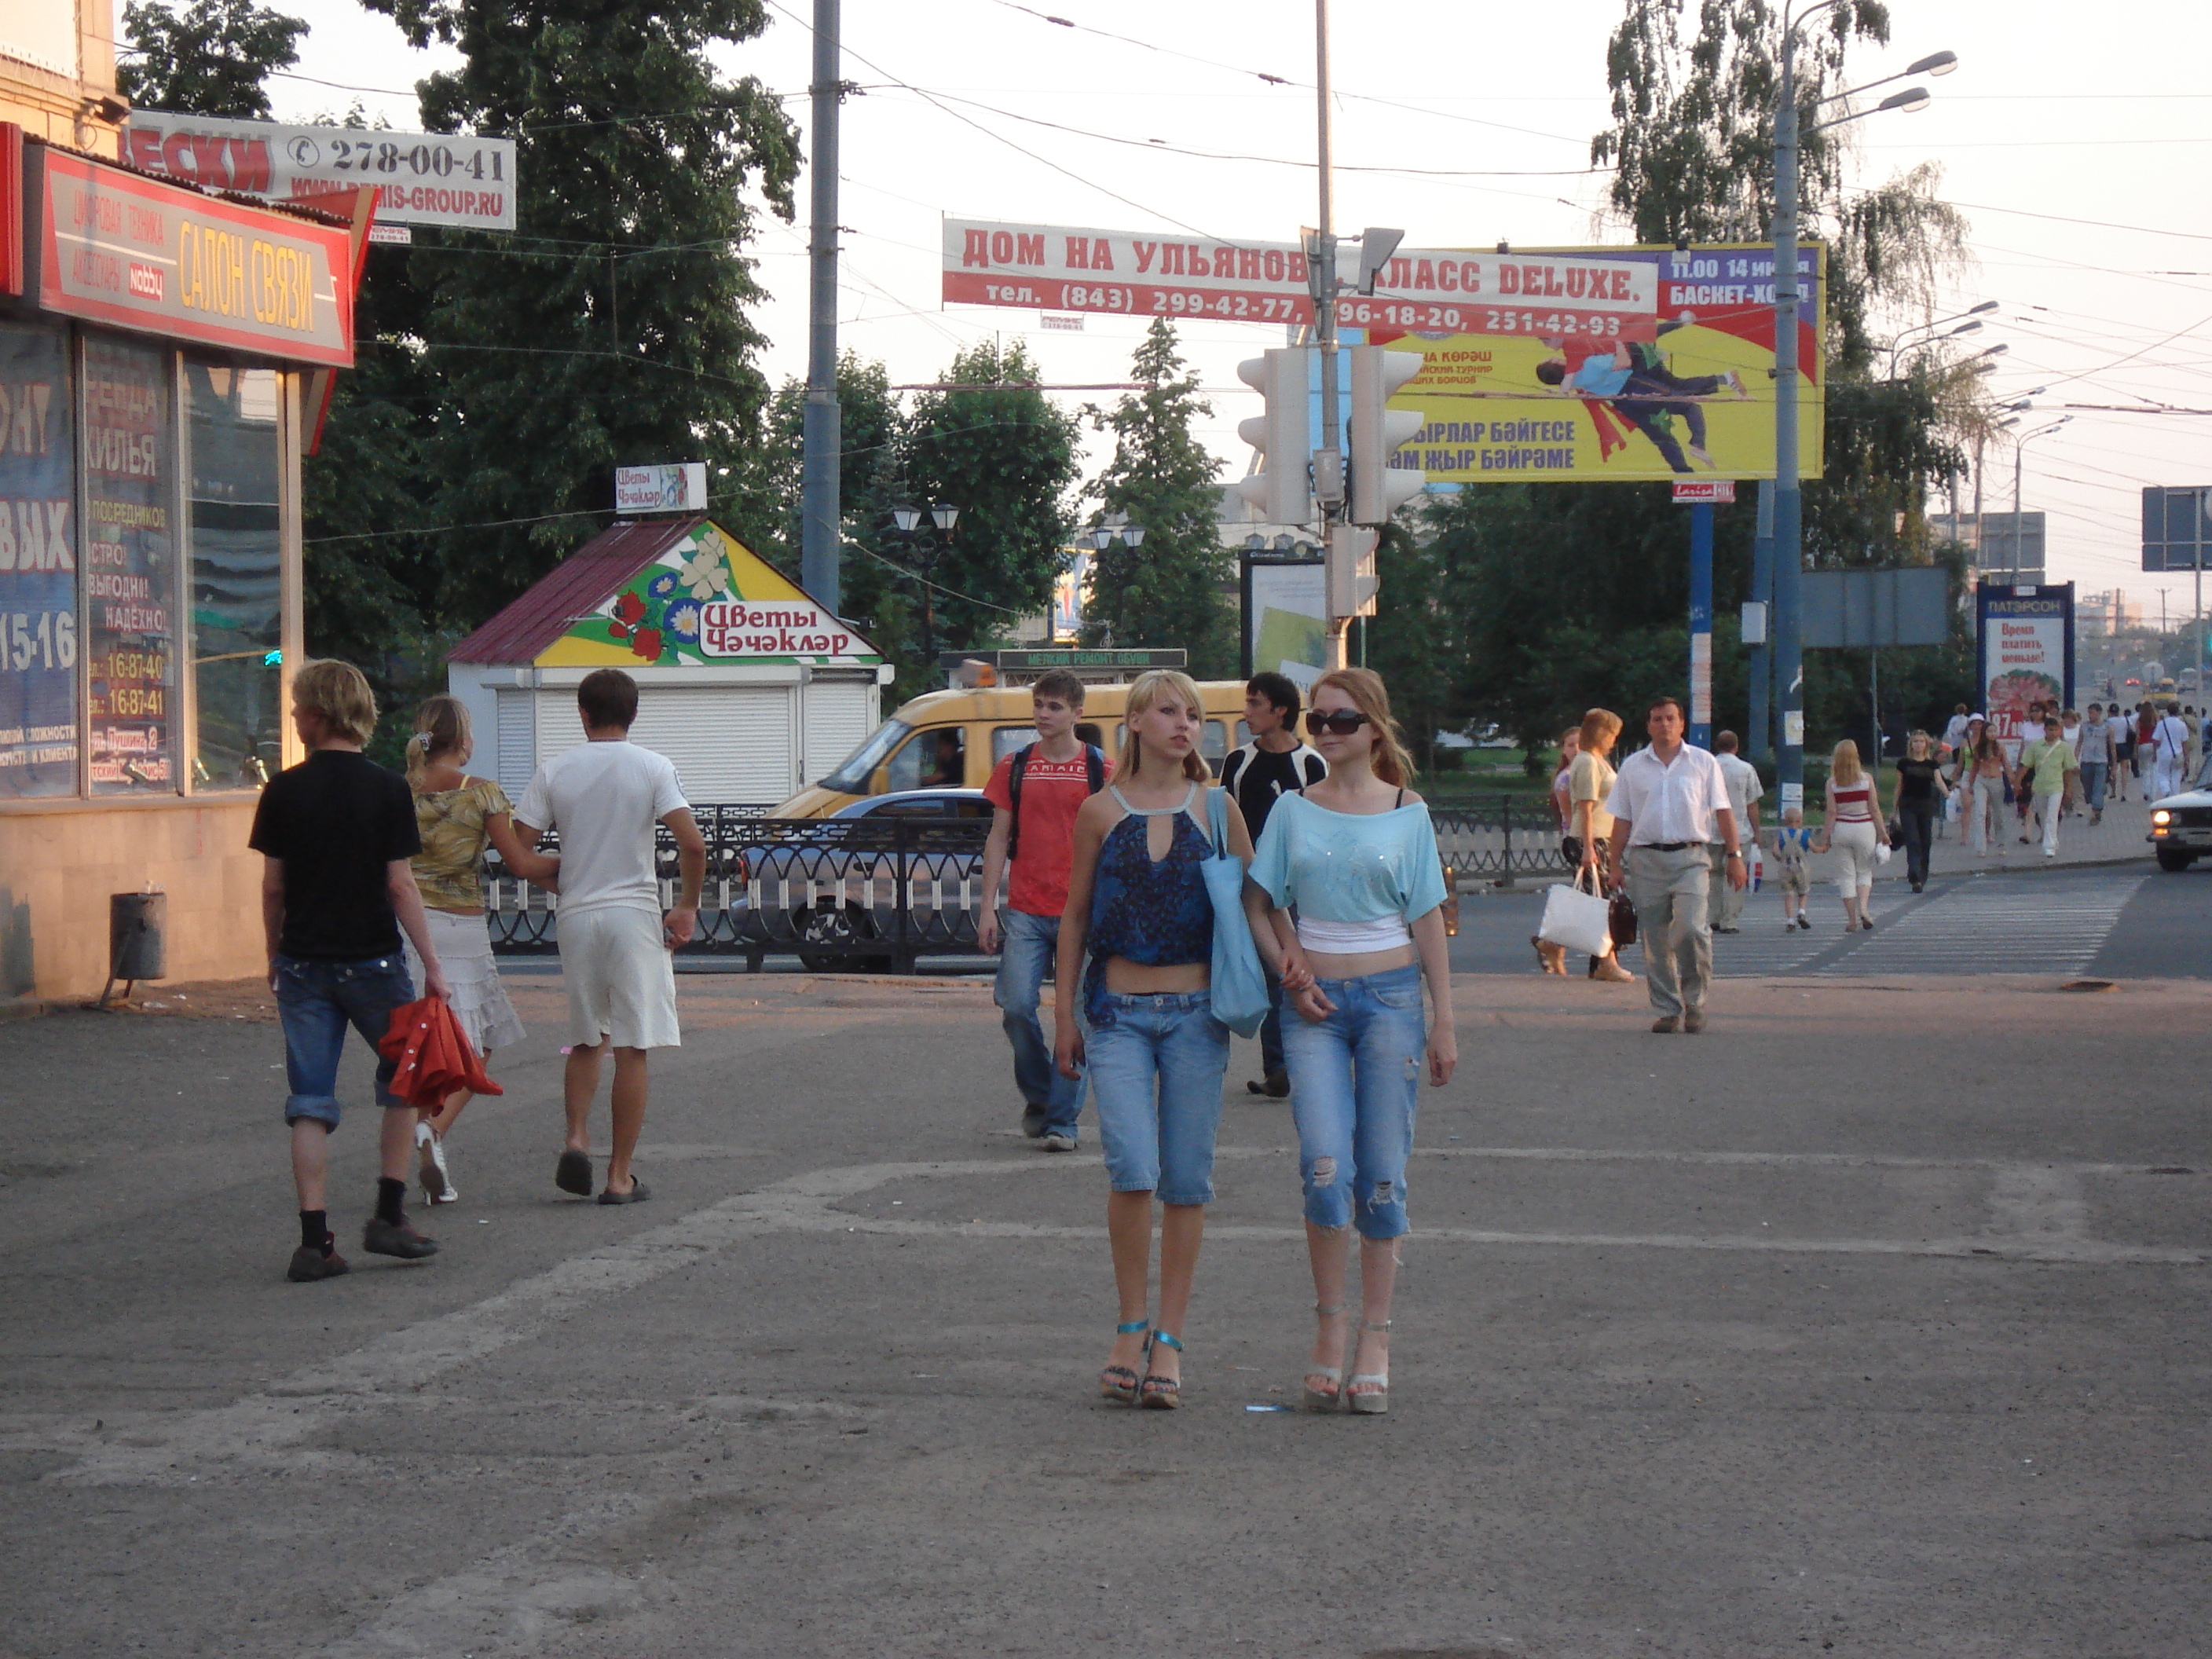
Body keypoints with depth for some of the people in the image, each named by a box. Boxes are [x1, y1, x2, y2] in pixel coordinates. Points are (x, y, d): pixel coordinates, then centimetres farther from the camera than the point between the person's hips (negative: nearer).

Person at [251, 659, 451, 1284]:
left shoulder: (283, 791, -1)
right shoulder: (387, 789, -6)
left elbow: (272, 886, 2)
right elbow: (399, 885, -8)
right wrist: (433, 964, -4)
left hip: (302, 965, 2)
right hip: (372, 961, -2)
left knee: (309, 1105, 4)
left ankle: (314, 1240, -1)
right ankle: (389, 1215, 12)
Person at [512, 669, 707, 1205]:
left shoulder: (554, 771, 2)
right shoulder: (652, 768, -3)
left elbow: (520, 848, -1)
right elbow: (692, 843, -14)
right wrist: (688, 906, -2)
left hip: (576, 915, 2)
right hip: (635, 914, -2)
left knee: (585, 1041, 19)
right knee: (632, 1050, 2)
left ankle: (577, 1137, -2)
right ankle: (620, 1176, 1)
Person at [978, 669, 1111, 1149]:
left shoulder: (1100, 770, 3)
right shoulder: (1014, 768, 8)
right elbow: (998, 839, 11)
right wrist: (988, 909, 5)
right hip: (1025, 911, 2)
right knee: (1016, 1006, -8)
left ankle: (1063, 1119, 6)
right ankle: (1037, 1096, 15)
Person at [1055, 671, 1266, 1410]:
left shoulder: (1217, 809, 5)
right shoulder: (1100, 813, 4)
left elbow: (1252, 903, 8)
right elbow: (1075, 916, 10)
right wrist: (1064, 1012, 7)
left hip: (1195, 1012, 1)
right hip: (1117, 1014, -1)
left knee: (1186, 1182, 2)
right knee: (1132, 1169, -16)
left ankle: (1168, 1341, 11)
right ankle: (1130, 1327, 0)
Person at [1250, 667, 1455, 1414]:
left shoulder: (1409, 814, 4)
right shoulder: (1293, 813, 8)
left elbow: (1428, 922, 5)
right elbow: (1266, 907, 12)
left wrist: (1444, 1023, 2)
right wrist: (1292, 973, -5)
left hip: (1390, 996, -1)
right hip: (1316, 1004, 1)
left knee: (1382, 1176, 1)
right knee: (1325, 1168, -15)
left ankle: (1375, 1338, 9)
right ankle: (1329, 1326, -1)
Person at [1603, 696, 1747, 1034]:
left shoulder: (1703, 763, 8)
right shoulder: (1633, 766, 12)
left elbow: (1722, 811, 8)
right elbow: (1622, 818, 13)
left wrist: (1734, 856, 1)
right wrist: (1615, 863, 7)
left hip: (1690, 857, -2)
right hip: (1647, 858, 2)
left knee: (1690, 929, -18)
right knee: (1655, 940, 0)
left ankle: (1695, 1003, -3)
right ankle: (1667, 1011, 7)